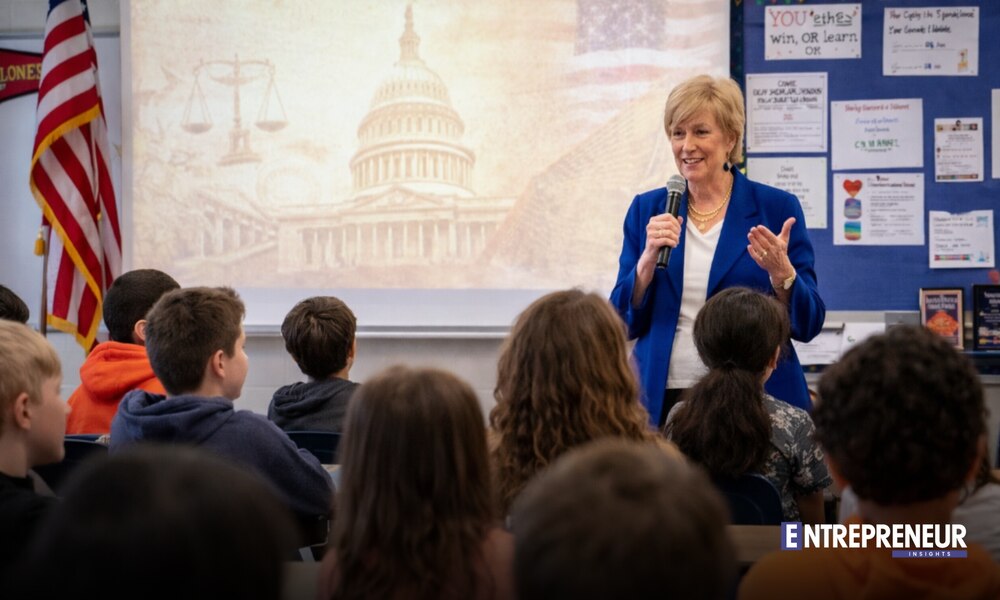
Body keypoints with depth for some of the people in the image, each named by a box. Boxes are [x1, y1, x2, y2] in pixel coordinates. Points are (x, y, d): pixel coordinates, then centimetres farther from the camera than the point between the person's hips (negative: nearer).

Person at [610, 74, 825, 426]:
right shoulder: (647, 210, 7)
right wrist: (649, 259, -12)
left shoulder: (777, 208, 0)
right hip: (664, 399, 2)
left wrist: (781, 272, -19)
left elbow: (807, 325, -1)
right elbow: (625, 323, 4)